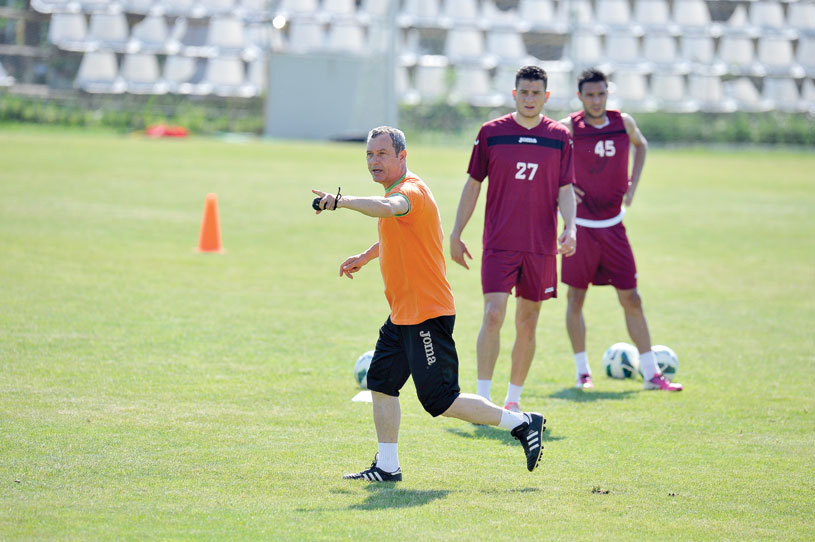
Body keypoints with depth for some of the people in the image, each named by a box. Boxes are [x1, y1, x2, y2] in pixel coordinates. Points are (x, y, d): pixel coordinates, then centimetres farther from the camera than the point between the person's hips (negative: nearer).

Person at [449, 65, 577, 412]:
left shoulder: (559, 137, 4)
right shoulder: (491, 133, 1)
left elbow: (565, 191, 6)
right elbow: (473, 185, 8)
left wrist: (570, 228, -12)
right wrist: (456, 234, 6)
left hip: (541, 246, 2)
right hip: (499, 244, -2)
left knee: (527, 323, 8)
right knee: (493, 316, -14)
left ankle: (513, 400, 20)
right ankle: (482, 399, -11)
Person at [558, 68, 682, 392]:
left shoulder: (624, 123, 2)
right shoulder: (568, 127, -8)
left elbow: (640, 145, 24)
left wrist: (632, 186, 11)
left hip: (612, 225, 3)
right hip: (580, 226, -3)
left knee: (631, 299, 1)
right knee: (575, 298, 3)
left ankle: (651, 373, 5)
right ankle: (582, 371, 16)